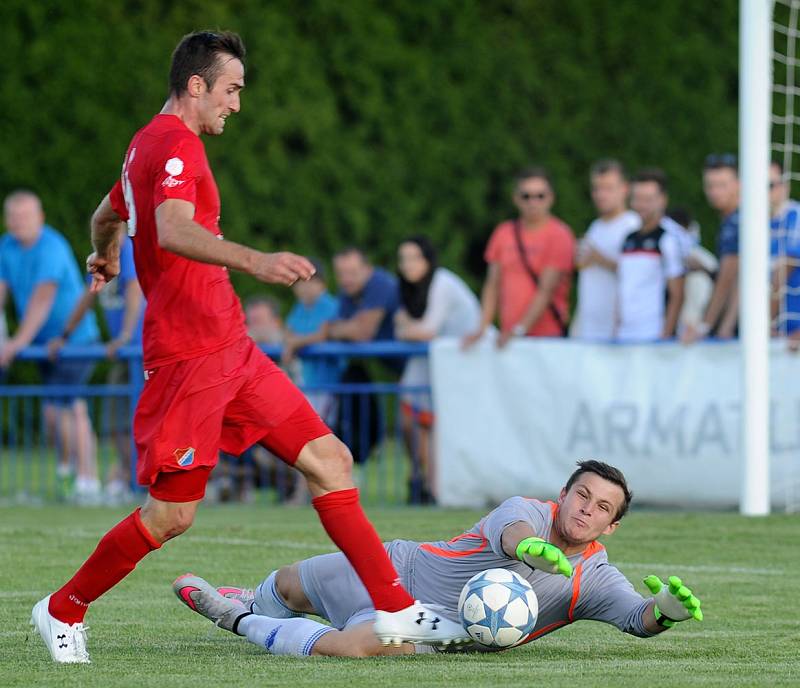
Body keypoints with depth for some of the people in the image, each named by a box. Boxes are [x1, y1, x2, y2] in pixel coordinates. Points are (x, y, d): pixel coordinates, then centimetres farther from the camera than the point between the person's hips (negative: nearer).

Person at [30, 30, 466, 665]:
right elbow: (172, 232, -33)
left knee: (331, 461, 2)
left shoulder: (150, 144, 19)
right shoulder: (175, 144, -13)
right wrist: (255, 262, -45)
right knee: (172, 514, -5)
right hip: (190, 356, -10)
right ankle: (63, 612, 14)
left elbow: (105, 218, 37)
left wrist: (107, 261, 59)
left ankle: (395, 612, 1)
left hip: (231, 351, 10)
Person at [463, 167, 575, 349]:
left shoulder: (559, 235, -3)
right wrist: (482, 329, 2)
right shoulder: (504, 233, 13)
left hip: (548, 334, -4)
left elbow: (547, 290, -10)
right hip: (509, 336, 4)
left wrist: (520, 330, -17)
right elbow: (493, 285, 13)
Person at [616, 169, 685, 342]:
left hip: (654, 336, -6)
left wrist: (665, 335, -14)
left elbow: (677, 295, -8)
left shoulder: (668, 240, -5)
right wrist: (617, 330, 13)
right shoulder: (629, 240, 15)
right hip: (625, 337, 6)